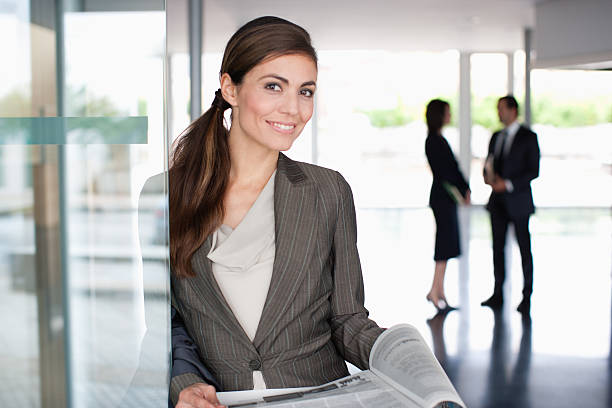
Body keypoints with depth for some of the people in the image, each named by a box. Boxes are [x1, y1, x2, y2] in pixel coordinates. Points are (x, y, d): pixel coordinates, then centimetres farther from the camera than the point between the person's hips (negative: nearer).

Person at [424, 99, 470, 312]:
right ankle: (435, 291, -2)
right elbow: (444, 172, -16)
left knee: (445, 245, 11)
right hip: (443, 197, -10)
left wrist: (465, 189, 5)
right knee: (446, 244, -7)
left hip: (446, 198, 10)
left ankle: (439, 291, 16)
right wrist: (462, 191, -10)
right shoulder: (434, 141, -13)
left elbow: (453, 167, 14)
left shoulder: (438, 140, 16)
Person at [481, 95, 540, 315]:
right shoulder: (496, 137, 14)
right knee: (498, 247, 7)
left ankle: (527, 297, 7)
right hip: (498, 201, 6)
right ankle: (498, 294, 13)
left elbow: (534, 171, -9)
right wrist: (488, 175, -6)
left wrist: (508, 184, -18)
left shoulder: (528, 137, -4)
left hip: (518, 201, -5)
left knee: (524, 248, 0)